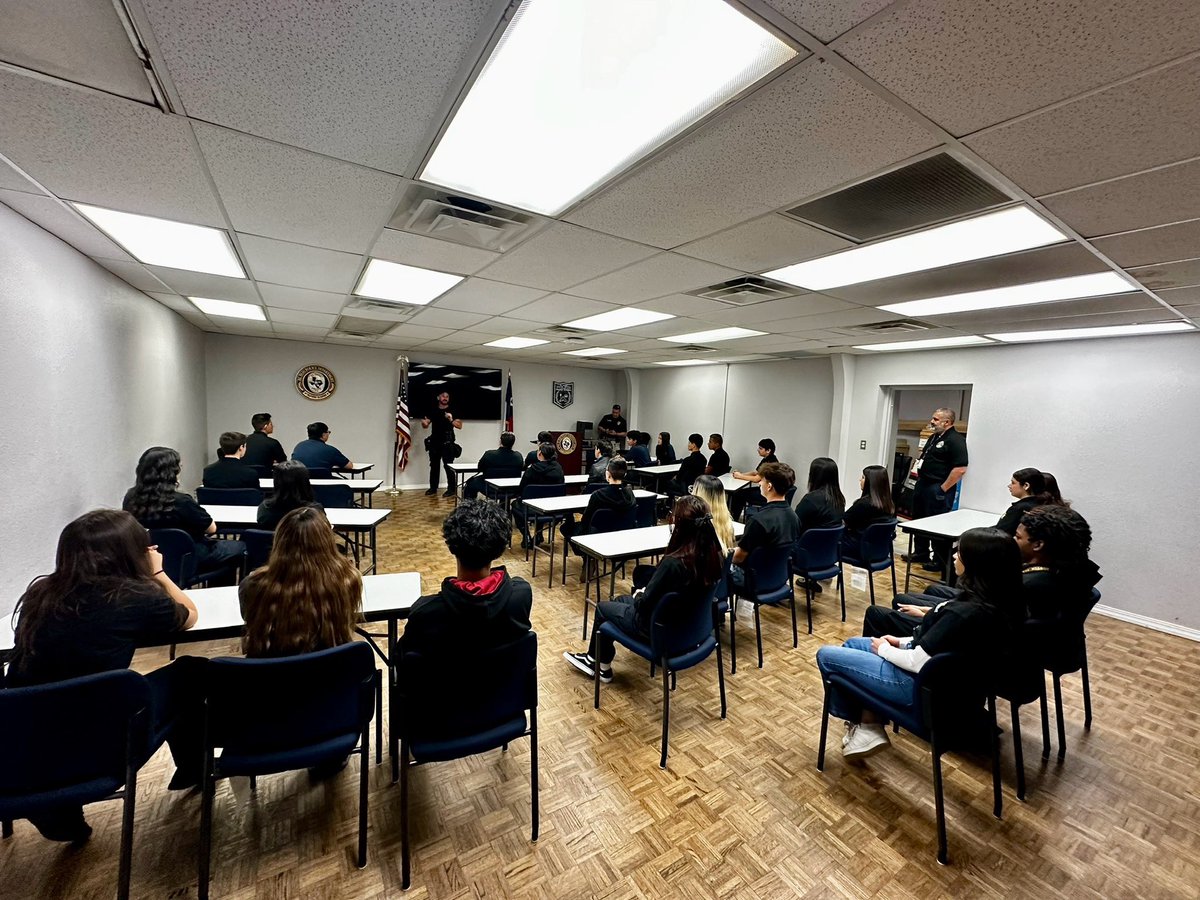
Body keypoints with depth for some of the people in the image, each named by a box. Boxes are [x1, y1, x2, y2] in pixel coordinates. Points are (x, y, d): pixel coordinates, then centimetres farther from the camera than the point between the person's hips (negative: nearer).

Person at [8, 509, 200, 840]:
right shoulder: (133, 596, -17)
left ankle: (58, 810, 35)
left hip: (22, 748, 6)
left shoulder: (40, 593, 0)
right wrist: (157, 574, 15)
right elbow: (189, 616, 5)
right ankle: (193, 768, 36)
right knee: (187, 671, 15)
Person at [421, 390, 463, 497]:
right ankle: (433, 488, 19)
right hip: (434, 442, 4)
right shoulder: (433, 411, 12)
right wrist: (424, 423, -12)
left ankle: (451, 489, 0)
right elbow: (425, 425, 12)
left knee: (449, 466, -6)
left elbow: (459, 425, -5)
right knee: (434, 466, 10)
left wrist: (451, 420, -23)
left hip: (447, 443, -4)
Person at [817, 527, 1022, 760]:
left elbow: (917, 662, -25)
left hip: (920, 685, -9)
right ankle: (867, 727, 16)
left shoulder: (965, 613, -33)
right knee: (853, 644, 22)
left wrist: (885, 649, -6)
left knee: (826, 655, 2)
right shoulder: (997, 602, -4)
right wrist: (903, 642, 6)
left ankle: (862, 726, 24)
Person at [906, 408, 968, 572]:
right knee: (919, 520, 17)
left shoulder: (955, 440, -15)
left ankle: (940, 561, 11)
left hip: (938, 489, -10)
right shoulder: (934, 437, 15)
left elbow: (960, 469, -22)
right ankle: (921, 554, 30)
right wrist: (919, 465, 10)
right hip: (923, 485, 10)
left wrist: (943, 489, -20)